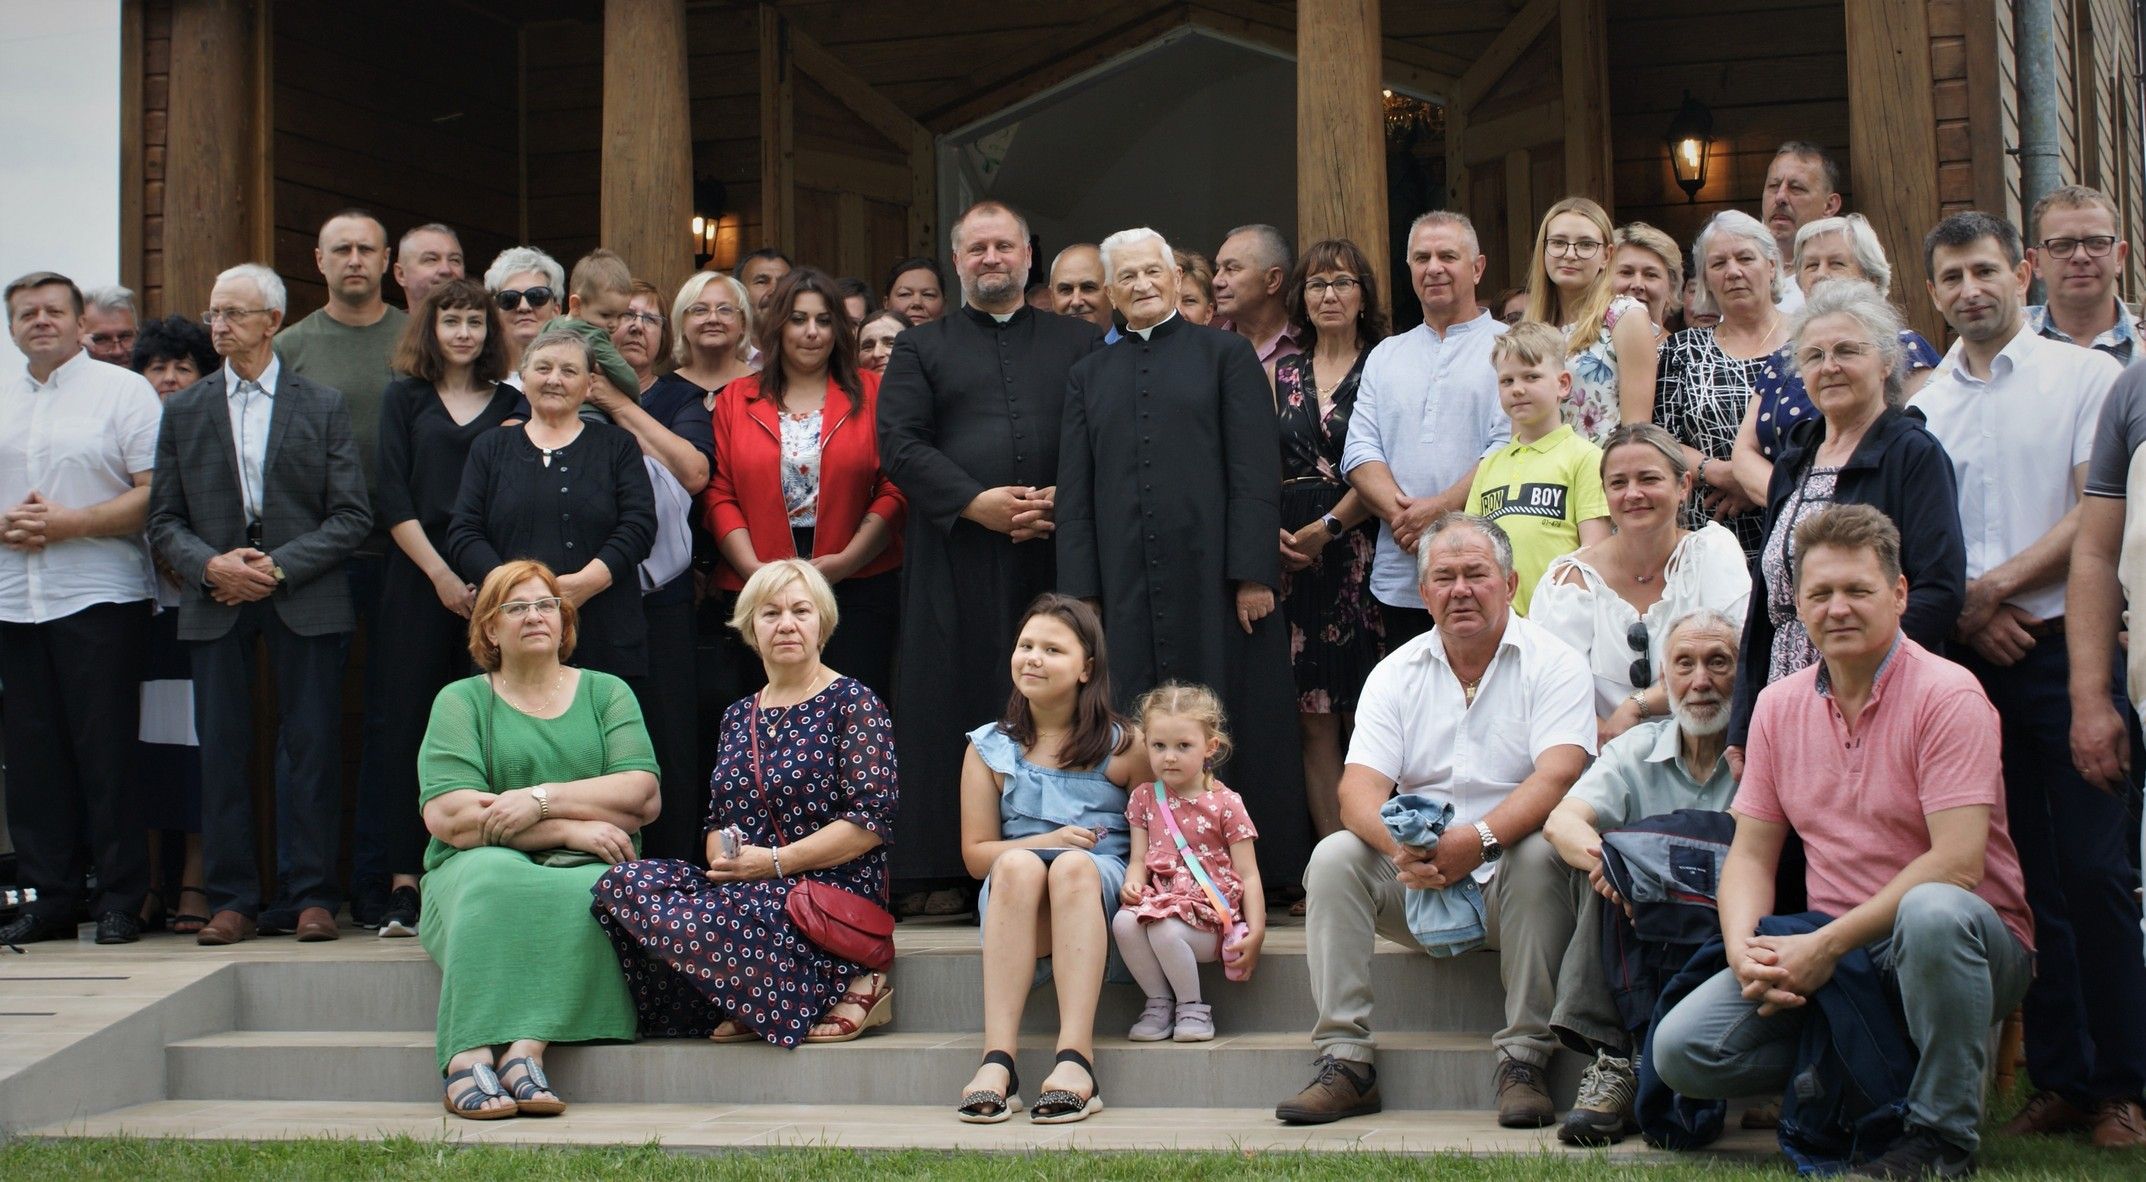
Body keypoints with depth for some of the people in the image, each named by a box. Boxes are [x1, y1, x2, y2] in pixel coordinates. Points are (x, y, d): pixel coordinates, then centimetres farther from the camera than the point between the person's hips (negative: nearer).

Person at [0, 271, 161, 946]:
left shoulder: (122, 391, 1)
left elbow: (155, 493, -8)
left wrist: (68, 523, -15)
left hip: (100, 596, -5)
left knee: (109, 752, -4)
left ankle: (120, 901, 3)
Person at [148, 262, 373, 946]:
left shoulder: (322, 407, 7)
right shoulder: (184, 411, 12)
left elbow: (353, 516, 1)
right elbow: (164, 520, 9)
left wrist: (280, 566, -11)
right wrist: (210, 565, -11)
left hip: (305, 600, -2)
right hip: (216, 604, 2)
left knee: (309, 748, -1)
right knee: (221, 752, 1)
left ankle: (310, 896, 6)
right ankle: (231, 898, 8)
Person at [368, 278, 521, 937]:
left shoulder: (511, 404, 12)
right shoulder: (405, 398, 10)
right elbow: (392, 498, 2)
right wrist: (441, 575, -8)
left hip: (492, 585, 1)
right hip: (418, 581, -1)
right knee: (408, 725, -3)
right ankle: (404, 882, -2)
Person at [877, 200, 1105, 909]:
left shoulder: (1080, 344, 17)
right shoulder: (920, 350, 16)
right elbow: (899, 443, 3)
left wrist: (1066, 499, -10)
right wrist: (976, 503, -10)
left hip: (1058, 553, 0)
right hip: (955, 559, 0)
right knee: (956, 704, -3)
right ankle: (946, 872, 0)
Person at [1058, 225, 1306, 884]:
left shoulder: (1226, 356, 8)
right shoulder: (1089, 375, 17)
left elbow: (1257, 470, -1)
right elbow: (1074, 490, 12)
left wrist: (1253, 572, -10)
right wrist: (1081, 592, 2)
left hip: (1212, 577, -3)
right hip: (1125, 586, 3)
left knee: (1229, 724, -1)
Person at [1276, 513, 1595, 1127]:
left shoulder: (1552, 663, -3)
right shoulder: (1396, 673, 6)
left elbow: (1558, 775, -19)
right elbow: (1360, 787, -7)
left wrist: (1480, 838, -35)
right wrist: (1401, 845, -30)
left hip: (1507, 875, -3)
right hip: (1417, 883, 3)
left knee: (1539, 856, -33)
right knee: (1334, 856, -20)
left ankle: (1525, 1059, -25)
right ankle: (1345, 1060, -19)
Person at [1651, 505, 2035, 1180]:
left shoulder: (1947, 695, -11)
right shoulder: (1778, 706, 7)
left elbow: (1957, 863, -20)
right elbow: (1751, 853, 8)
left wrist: (1828, 945, -22)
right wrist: (1743, 949, -13)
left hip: (1973, 943, -4)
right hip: (1826, 949, 5)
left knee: (1934, 912, -41)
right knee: (1681, 1049, -14)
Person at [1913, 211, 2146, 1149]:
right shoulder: (1922, 407, 13)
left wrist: (1995, 585, -11)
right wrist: (1962, 611, -5)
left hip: (2066, 647, -3)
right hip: (1968, 659, 3)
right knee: (2021, 876, 5)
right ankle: (2059, 1078, 11)